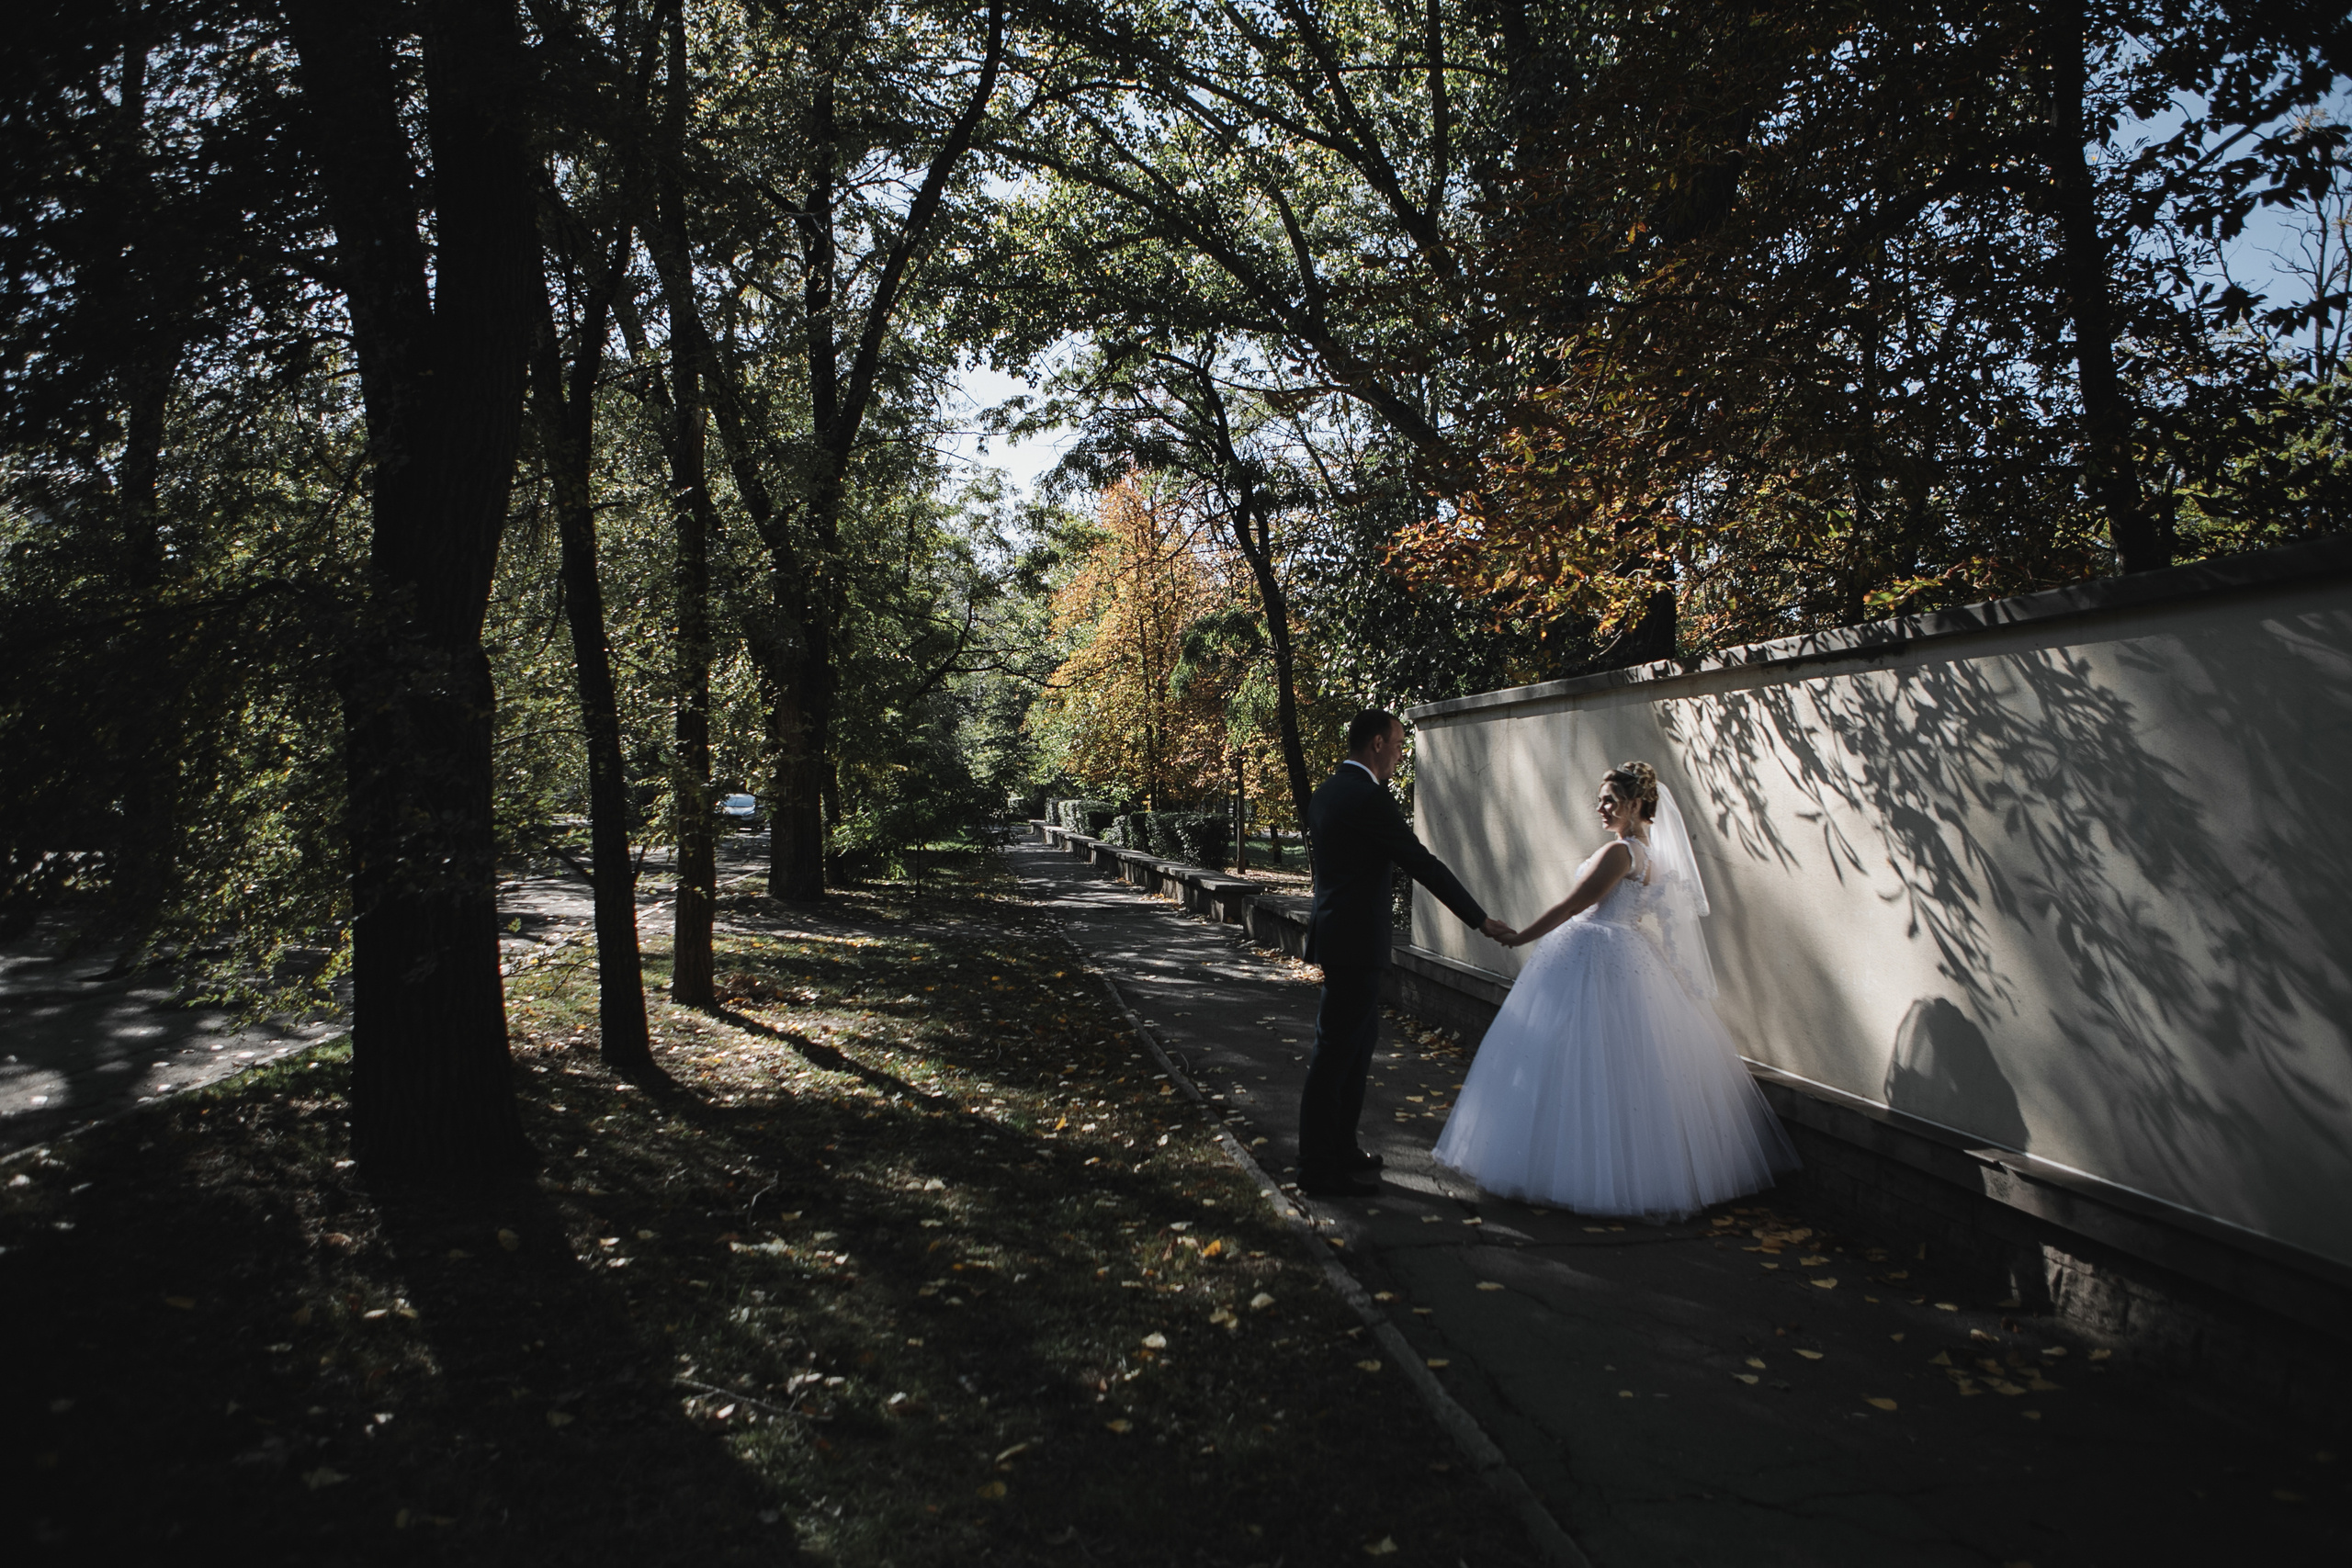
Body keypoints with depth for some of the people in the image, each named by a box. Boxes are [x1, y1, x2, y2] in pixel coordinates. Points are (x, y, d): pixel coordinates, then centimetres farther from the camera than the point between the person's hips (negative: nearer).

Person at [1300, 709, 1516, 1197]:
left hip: (1336, 932, 10)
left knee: (1358, 1039, 19)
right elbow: (1423, 864, -15)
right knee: (1336, 1051, -3)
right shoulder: (1368, 797, -17)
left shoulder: (1326, 792, 12)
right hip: (1355, 941, -10)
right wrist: (1481, 919, -8)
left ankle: (1340, 1150, 29)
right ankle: (1320, 1168, 6)